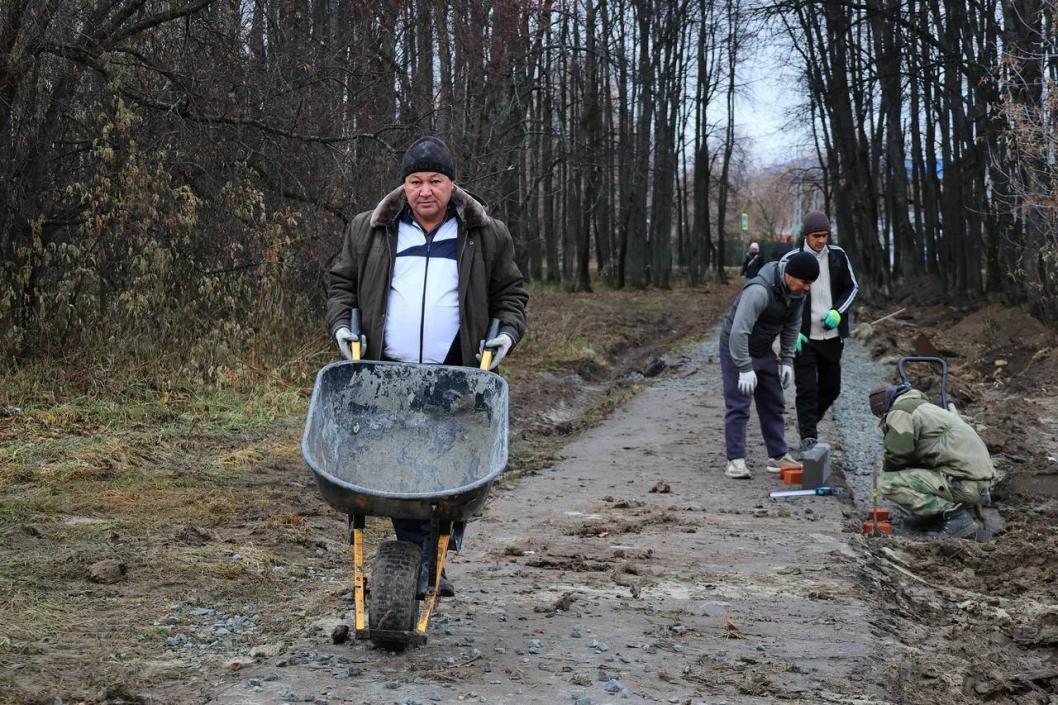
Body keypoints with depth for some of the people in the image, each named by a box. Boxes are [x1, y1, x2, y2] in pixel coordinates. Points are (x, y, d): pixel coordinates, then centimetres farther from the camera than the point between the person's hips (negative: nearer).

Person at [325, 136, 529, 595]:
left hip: (457, 378, 0)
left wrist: (507, 331, 1)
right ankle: (419, 563, 2)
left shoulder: (486, 236, 9)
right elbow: (341, 281, 20)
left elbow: (510, 292, 17)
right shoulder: (369, 231, 10)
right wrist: (341, 323, 4)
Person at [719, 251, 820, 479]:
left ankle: (778, 456, 16)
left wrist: (787, 360, 4)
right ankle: (735, 460, -4)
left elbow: (792, 326, 8)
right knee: (738, 405, -9)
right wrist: (745, 368, -33)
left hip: (763, 350, 8)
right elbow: (739, 331, -35)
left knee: (773, 404, 9)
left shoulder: (797, 292, -7)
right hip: (736, 348, -8)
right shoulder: (760, 291, -34)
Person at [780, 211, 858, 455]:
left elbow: (852, 287, 11)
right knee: (807, 389, -7)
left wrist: (838, 312, -6)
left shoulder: (838, 256, 1)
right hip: (804, 337, -4)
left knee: (831, 388, 13)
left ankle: (807, 423, 35)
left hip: (832, 336, 4)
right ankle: (808, 437, -2)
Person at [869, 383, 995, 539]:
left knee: (887, 484, -14)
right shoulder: (923, 405, 24)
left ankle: (954, 515, -15)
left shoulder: (900, 411, -6)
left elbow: (897, 455, -10)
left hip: (964, 485, -10)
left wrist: (887, 472, 10)